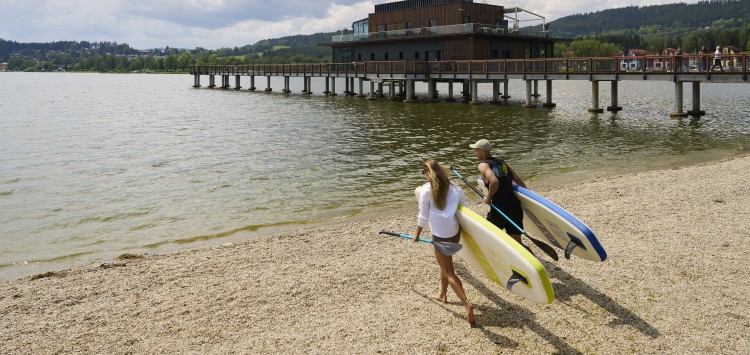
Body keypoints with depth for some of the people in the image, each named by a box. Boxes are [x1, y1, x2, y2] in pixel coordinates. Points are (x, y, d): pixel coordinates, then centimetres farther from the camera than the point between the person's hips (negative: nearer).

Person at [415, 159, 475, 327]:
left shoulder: (426, 189, -7)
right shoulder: (454, 188, 6)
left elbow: (423, 217, -4)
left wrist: (417, 234, 10)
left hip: (440, 235, -6)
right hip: (455, 231, 6)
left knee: (448, 271, -1)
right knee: (445, 263, 27)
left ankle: (467, 304, -15)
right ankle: (442, 294, 42)